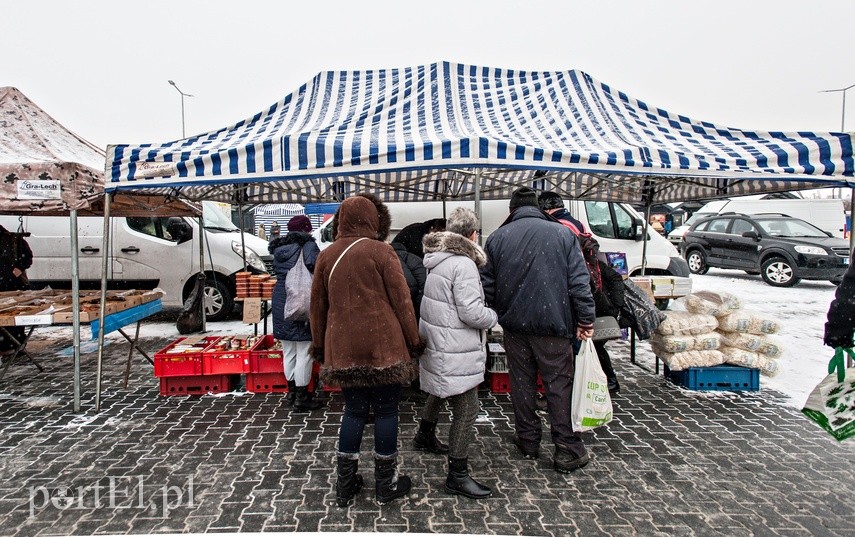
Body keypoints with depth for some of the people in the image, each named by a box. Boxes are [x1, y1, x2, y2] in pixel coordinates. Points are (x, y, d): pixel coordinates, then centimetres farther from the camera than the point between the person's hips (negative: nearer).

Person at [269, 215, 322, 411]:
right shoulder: (308, 246, -9)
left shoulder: (278, 248, 13)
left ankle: (292, 391, 28)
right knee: (304, 353, 0)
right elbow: (315, 267, -20)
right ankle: (301, 397, 5)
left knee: (288, 352, 16)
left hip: (280, 301, 7)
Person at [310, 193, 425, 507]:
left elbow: (318, 305, 11)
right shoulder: (381, 251, -7)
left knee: (354, 411, 15)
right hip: (383, 346, -4)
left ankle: (345, 484, 22)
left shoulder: (326, 256, 6)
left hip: (343, 349, 4)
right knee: (385, 411, 8)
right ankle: (386, 483, 21)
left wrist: (319, 345, 21)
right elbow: (401, 300, -6)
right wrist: (414, 341, 2)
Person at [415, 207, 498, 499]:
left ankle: (425, 437, 50)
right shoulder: (463, 264, -20)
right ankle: (457, 475, 4)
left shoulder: (437, 259, 9)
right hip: (455, 353, -10)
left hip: (436, 345, 10)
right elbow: (471, 312, -23)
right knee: (466, 408, -3)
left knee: (439, 393, 29)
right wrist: (493, 316, -4)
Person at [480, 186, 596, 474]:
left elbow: (487, 285, 4)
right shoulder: (562, 233, -3)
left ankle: (528, 440, 26)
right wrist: (586, 321, -1)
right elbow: (579, 282, -7)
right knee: (559, 385, 6)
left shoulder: (497, 238, 2)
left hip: (514, 324, 2)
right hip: (553, 323, -2)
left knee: (522, 383, 14)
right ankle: (568, 450, 11)